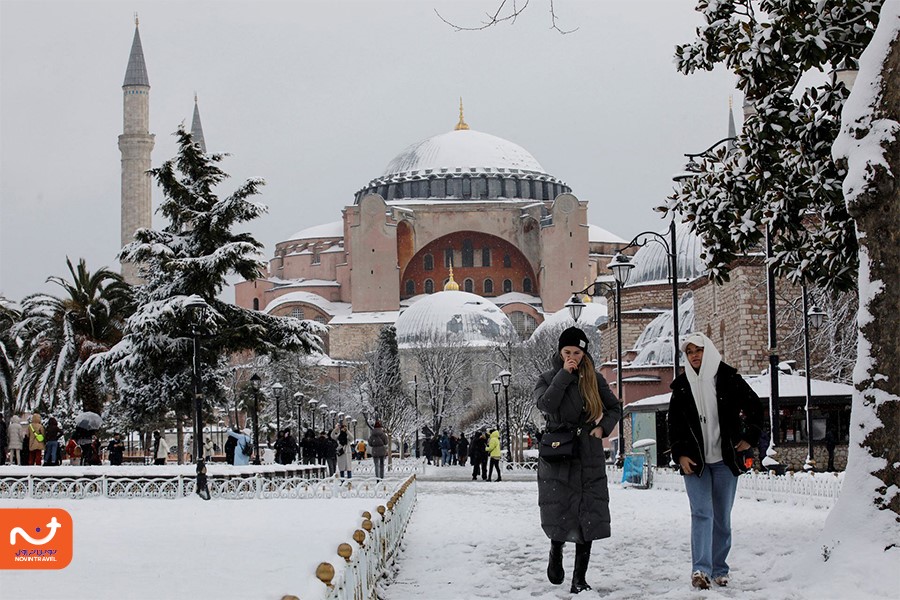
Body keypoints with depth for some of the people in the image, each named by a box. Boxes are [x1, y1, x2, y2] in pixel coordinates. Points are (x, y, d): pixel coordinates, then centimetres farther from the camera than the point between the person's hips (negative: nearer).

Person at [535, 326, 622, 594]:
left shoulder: (594, 379, 8)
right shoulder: (548, 378, 3)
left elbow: (615, 407, 18)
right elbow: (545, 405, -17)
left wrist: (603, 427, 1)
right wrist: (564, 374, -15)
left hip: (589, 457, 2)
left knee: (588, 517, -2)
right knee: (559, 511, -5)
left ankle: (580, 579, 5)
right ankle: (556, 551, 29)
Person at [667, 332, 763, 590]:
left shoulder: (728, 378, 0)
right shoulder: (682, 385, 5)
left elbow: (754, 406, 9)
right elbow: (673, 423, 8)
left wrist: (750, 438, 4)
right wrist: (680, 454, -1)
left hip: (725, 460, 0)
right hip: (694, 461, 0)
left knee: (722, 517, 7)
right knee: (702, 513, -13)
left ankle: (719, 569, 17)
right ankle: (701, 569, -20)